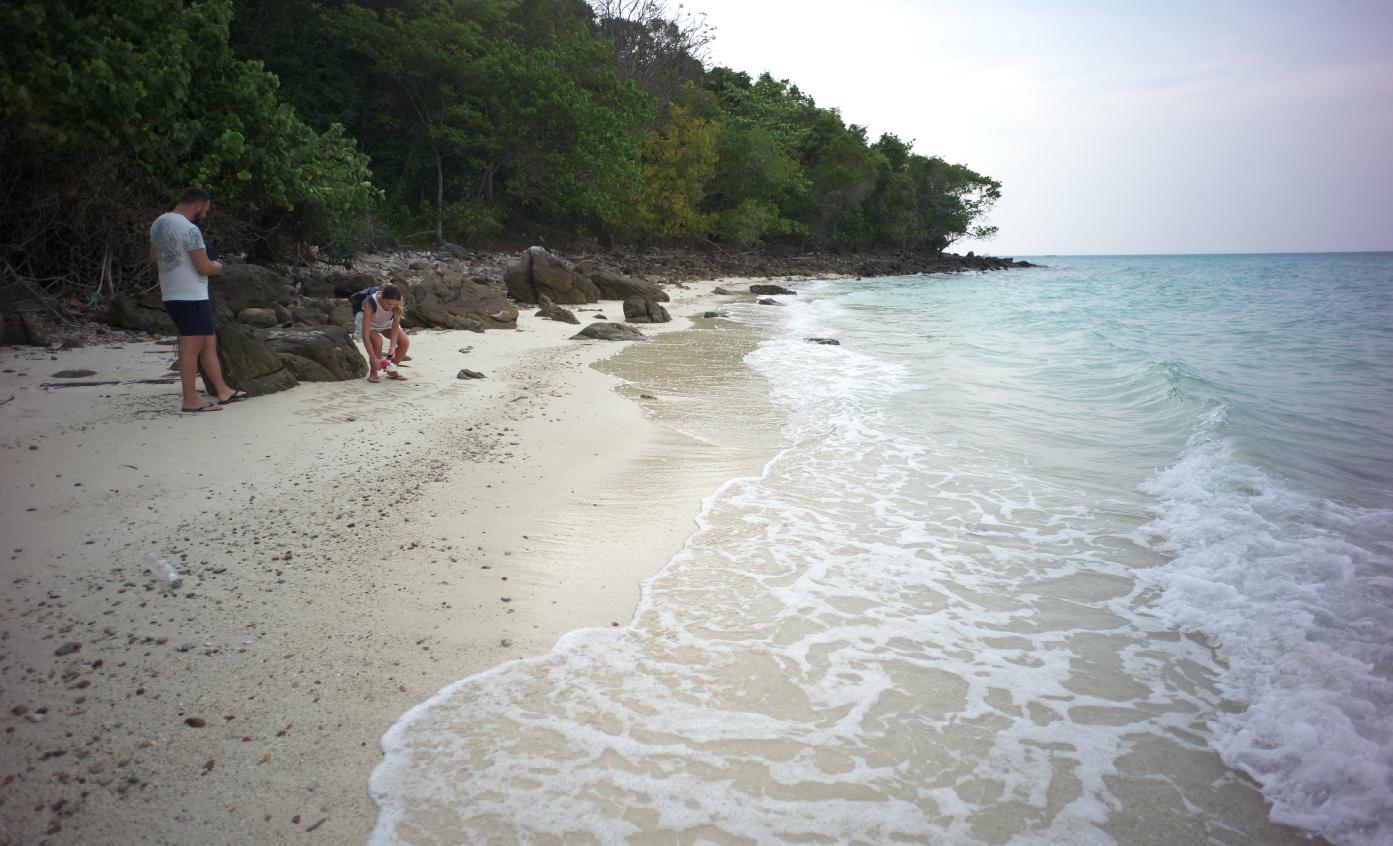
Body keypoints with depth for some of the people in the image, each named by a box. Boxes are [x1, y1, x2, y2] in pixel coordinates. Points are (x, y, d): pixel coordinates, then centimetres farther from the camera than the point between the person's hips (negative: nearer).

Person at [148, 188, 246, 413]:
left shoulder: (158, 223, 11)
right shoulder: (190, 229, -18)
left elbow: (154, 258, 23)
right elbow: (205, 267, -17)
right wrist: (217, 267, 3)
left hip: (171, 295, 10)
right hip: (192, 297, -9)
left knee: (209, 342, 15)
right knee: (191, 347, -4)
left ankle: (222, 391, 20)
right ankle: (190, 400, 1)